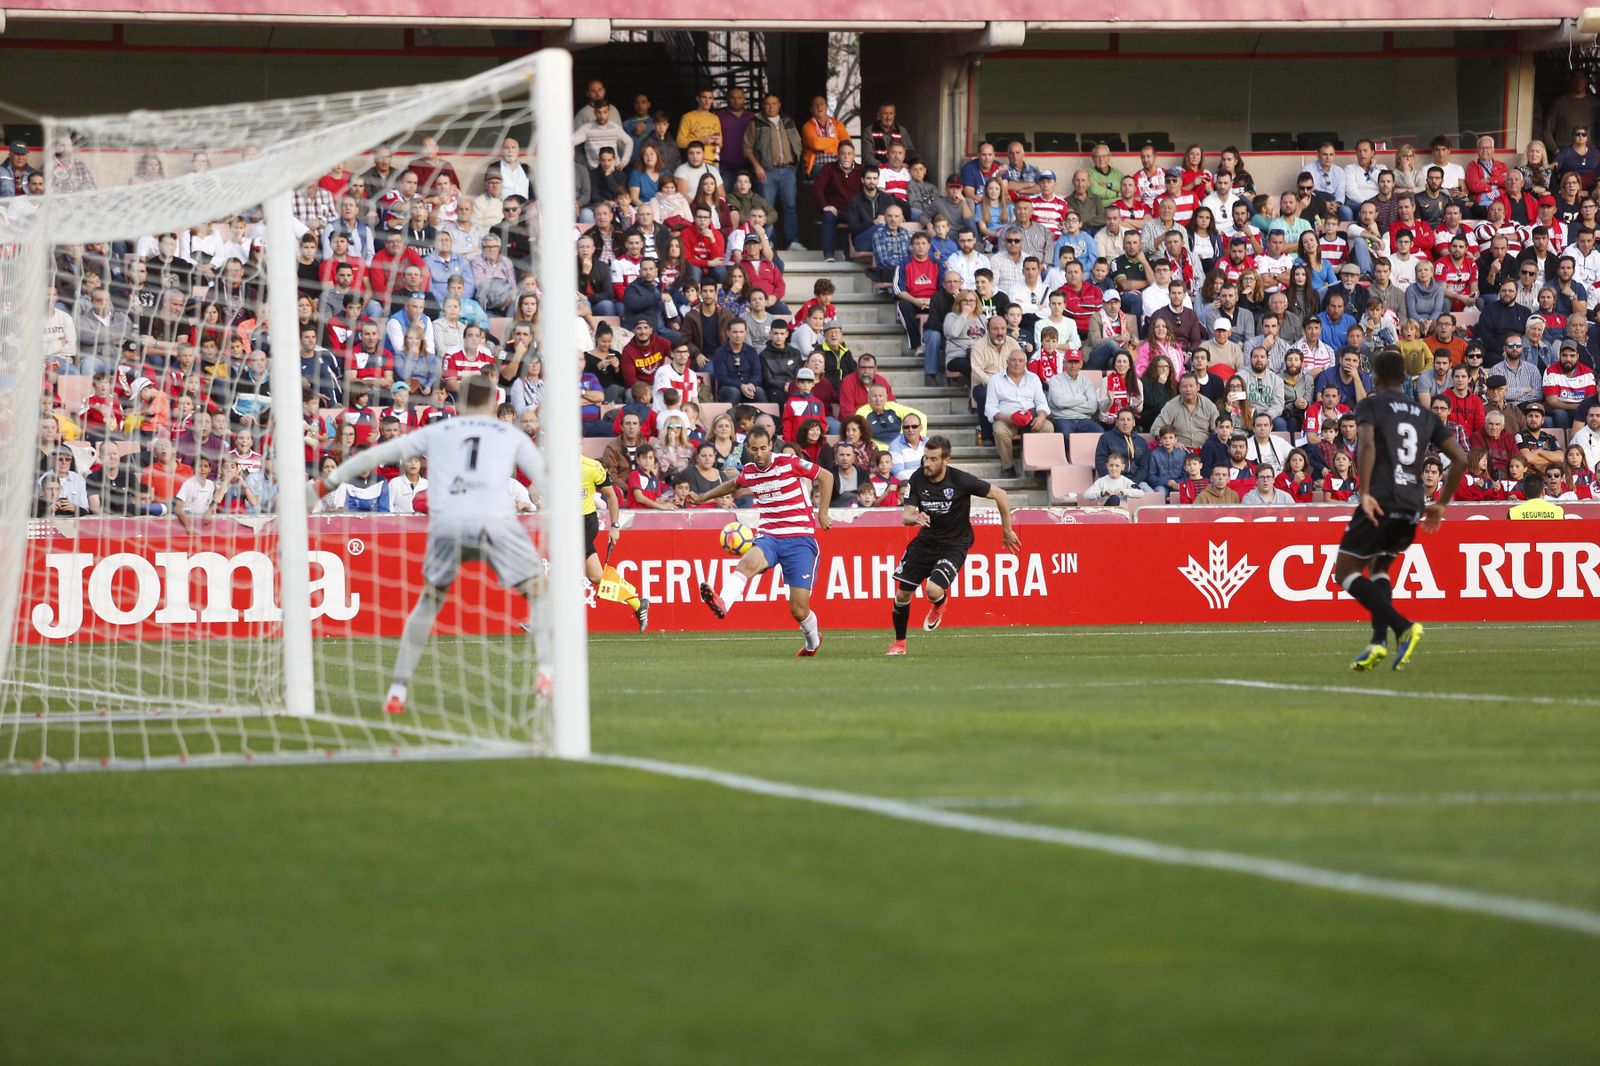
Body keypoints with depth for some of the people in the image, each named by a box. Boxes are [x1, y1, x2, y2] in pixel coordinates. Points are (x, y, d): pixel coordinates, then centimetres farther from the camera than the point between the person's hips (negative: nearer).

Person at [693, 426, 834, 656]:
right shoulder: (748, 472, 6)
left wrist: (822, 513, 1)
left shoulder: (790, 463, -7)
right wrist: (703, 497, 31)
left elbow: (826, 477, 5)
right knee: (748, 562, -35)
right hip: (769, 536, 3)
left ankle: (813, 639, 28)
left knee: (799, 609, -6)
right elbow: (733, 485, 31)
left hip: (800, 539, -3)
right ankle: (722, 603, -60)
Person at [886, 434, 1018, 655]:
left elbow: (999, 494, -12)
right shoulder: (917, 479, -11)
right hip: (926, 540, 4)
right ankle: (899, 643, 27)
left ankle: (939, 604, 14)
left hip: (954, 544, -4)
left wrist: (1007, 530, -4)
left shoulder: (961, 480, -23)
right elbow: (905, 515, -9)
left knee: (934, 591, -26)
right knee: (902, 594, 2)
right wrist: (915, 517, -35)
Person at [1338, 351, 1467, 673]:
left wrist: (1365, 493, -19)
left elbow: (1367, 445, -17)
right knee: (1378, 570, 24)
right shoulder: (1425, 415, 18)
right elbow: (1460, 459, 14)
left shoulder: (1369, 406, 3)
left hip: (1381, 502, -6)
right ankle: (1379, 641, 3)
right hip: (1412, 507, 6)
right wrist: (1441, 505, 21)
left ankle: (1403, 627, -16)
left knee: (1345, 572, 4)